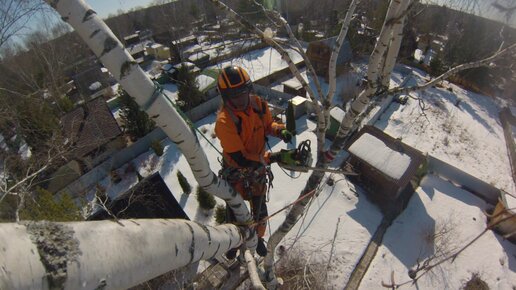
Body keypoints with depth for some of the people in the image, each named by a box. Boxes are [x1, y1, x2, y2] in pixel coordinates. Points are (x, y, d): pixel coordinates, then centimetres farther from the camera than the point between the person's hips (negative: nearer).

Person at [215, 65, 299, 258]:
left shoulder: (259, 104, -16)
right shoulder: (224, 122, -33)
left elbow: (267, 125, 4)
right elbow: (240, 159, -34)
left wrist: (280, 130, -19)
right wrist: (277, 157, -39)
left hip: (259, 169, 4)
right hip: (236, 173, -4)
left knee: (259, 208, 24)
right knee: (235, 210, 21)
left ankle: (258, 237, 56)